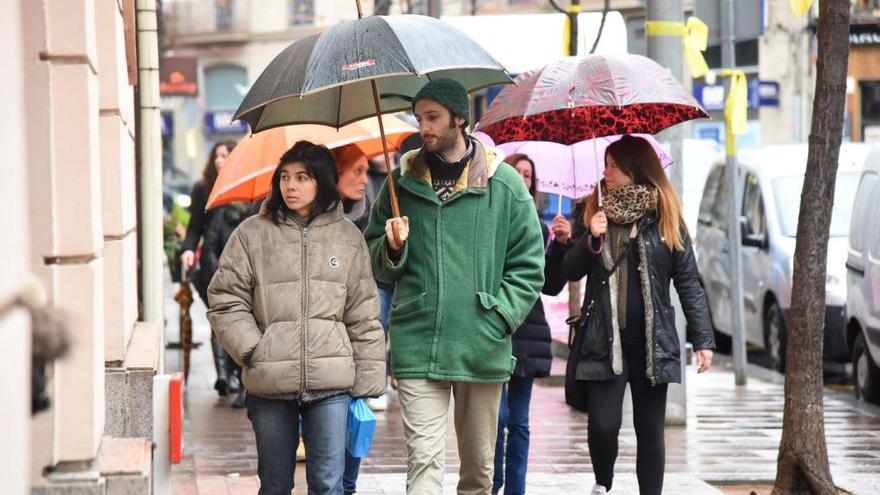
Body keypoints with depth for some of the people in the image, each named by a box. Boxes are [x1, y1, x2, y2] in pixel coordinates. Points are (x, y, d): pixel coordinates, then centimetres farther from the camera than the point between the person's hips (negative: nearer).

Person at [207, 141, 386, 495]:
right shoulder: (252, 234, 3)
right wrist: (252, 351, -7)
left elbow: (364, 315, 8)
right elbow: (225, 300, 3)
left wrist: (368, 379, 5)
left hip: (331, 385, 0)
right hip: (270, 384, 0)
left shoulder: (348, 236, 7)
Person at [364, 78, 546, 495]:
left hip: (483, 348, 0)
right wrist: (393, 248, -7)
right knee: (424, 459, -8)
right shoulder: (402, 182, 8)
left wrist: (500, 317, -6)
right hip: (417, 346, 0)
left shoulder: (504, 183, 3)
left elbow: (528, 265, 5)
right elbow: (378, 268, 15)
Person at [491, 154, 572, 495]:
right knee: (498, 415, -11)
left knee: (519, 422, 7)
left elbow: (551, 286, 8)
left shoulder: (539, 230, 12)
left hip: (528, 335, 4)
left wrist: (561, 245, -5)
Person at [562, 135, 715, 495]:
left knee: (650, 428, 5)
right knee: (603, 425, -8)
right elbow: (571, 272, 7)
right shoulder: (596, 212, 7)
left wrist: (702, 339, -4)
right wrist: (590, 239, -12)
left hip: (652, 342, 0)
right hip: (605, 340, 1)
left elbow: (688, 281, 2)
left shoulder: (664, 217, 2)